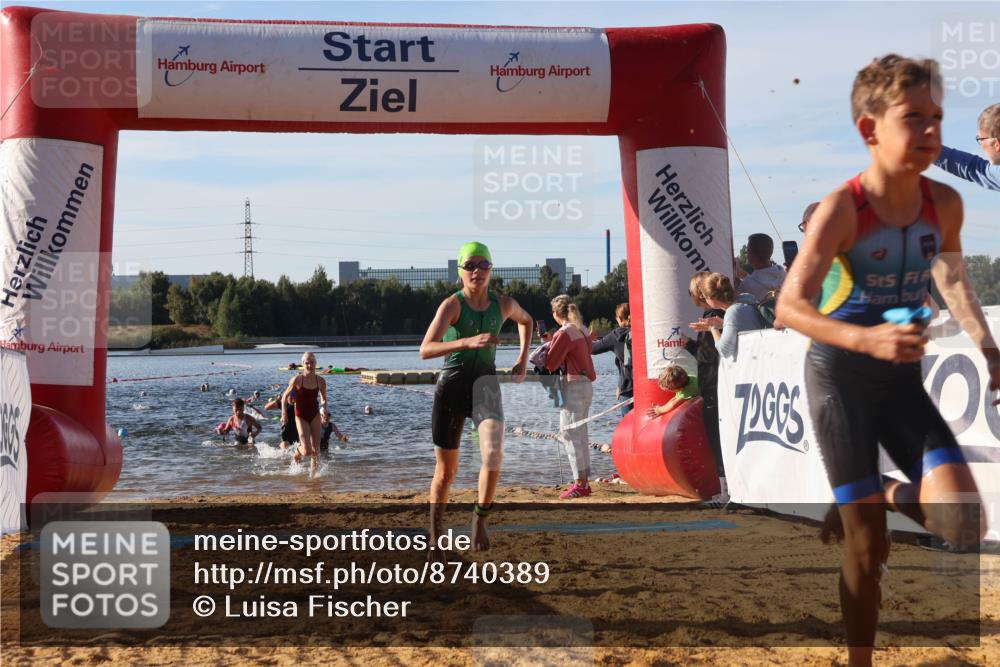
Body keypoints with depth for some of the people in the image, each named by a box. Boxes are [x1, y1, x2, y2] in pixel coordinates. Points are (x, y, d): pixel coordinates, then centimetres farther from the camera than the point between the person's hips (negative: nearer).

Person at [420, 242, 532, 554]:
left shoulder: (504, 304, 1)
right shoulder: (452, 304, -12)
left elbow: (526, 320, 27)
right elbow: (426, 350, -26)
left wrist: (523, 359, 17)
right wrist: (468, 342, -39)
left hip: (485, 383, 2)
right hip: (452, 385, -2)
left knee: (493, 452, -27)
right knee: (446, 472, 6)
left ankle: (480, 518, -6)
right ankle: (435, 537, 27)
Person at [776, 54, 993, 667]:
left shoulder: (944, 203, -5)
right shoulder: (842, 209, -20)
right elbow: (790, 305, -21)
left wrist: (987, 349, 8)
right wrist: (867, 339, -35)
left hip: (903, 378, 4)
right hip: (841, 376, -4)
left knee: (965, 525, -10)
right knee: (868, 547, 0)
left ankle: (886, 497, 21)